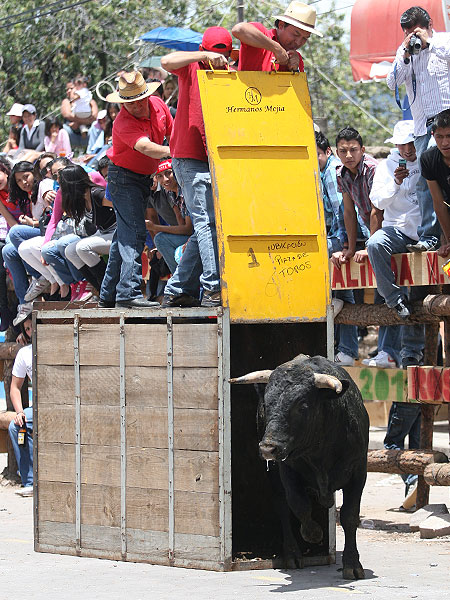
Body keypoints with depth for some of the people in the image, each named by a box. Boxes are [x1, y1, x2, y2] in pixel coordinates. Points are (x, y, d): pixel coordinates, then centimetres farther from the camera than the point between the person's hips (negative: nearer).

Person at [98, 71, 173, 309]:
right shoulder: (123, 123, -26)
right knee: (134, 232, -19)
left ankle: (108, 295, 17)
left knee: (125, 235, 11)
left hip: (144, 177, 8)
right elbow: (146, 148, -41)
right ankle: (129, 293, -25)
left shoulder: (158, 105, -4)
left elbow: (172, 134, 11)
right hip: (123, 176, -8)